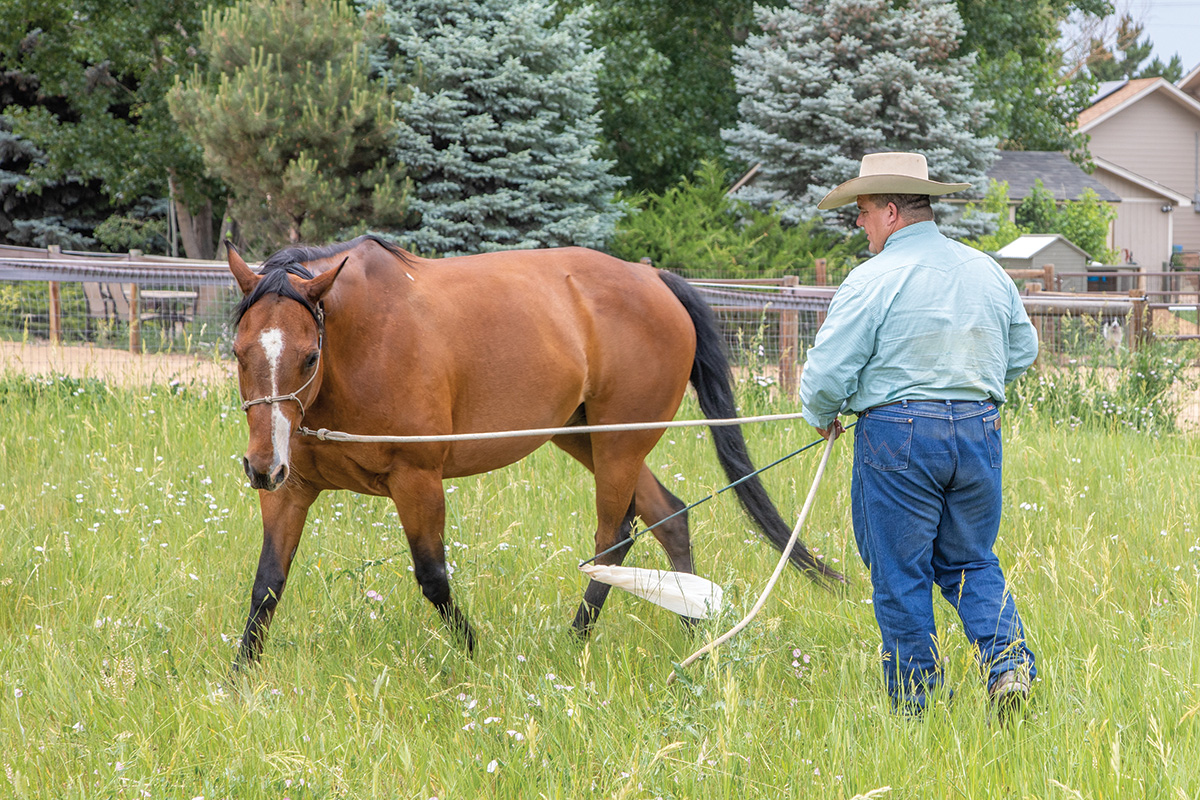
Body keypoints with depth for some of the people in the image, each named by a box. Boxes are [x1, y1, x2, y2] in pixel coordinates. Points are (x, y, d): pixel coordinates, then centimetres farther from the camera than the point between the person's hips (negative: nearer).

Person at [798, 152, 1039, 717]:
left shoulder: (874, 279, -12)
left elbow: (827, 371, -11)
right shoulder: (986, 271, 7)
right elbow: (1022, 351, 18)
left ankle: (915, 707, 9)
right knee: (970, 563, 17)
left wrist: (822, 417, 9)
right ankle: (1007, 656, -6)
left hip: (898, 435, -5)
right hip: (978, 430, 5)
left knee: (900, 576, 5)